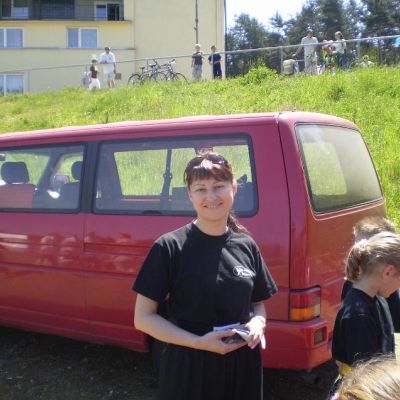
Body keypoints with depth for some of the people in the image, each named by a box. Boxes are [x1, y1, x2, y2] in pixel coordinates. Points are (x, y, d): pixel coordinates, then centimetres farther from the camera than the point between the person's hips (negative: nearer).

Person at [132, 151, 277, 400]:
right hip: (188, 369, -3)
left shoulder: (246, 246, 0)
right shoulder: (170, 247, -12)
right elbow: (143, 318, -10)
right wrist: (199, 342, -20)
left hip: (242, 366, 4)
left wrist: (258, 323, -9)